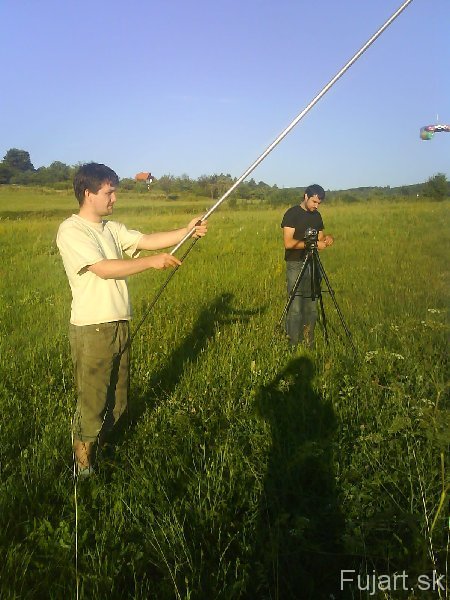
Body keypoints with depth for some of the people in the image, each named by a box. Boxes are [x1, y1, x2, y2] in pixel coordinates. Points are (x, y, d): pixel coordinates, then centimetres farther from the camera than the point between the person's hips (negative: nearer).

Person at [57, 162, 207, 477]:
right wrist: (152, 262, -24)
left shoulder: (112, 228, 10)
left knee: (118, 399, 17)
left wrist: (187, 230, -11)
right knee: (92, 401, 3)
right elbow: (104, 269, -23)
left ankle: (100, 446, 37)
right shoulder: (71, 230, -13)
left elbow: (148, 240, 1)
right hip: (91, 330, -8)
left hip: (120, 324, 8)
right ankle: (84, 463, 21)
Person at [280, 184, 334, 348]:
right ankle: (293, 345, -1)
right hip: (295, 264, -6)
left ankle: (308, 343, 15)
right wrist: (313, 244, -17)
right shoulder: (292, 213, -7)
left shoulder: (316, 215, 13)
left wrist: (326, 240, -5)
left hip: (312, 264, 6)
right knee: (295, 307, -8)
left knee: (311, 305, 5)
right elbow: (288, 243, -15)